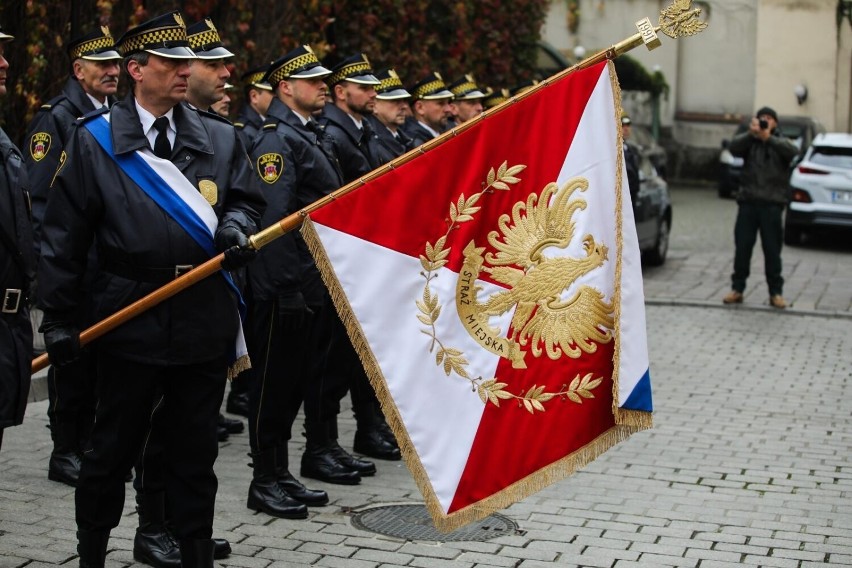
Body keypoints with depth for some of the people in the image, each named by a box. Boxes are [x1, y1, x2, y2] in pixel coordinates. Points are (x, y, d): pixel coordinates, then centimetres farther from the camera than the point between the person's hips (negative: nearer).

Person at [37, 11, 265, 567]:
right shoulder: (94, 140, -1)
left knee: (196, 453, 10)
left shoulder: (221, 138, 8)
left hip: (205, 318, 2)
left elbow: (248, 198, 14)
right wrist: (59, 317, -4)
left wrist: (235, 226, -11)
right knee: (113, 451, 9)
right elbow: (64, 236, -1)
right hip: (131, 318, -2)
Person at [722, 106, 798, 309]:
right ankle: (737, 289, 11)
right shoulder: (749, 142, 12)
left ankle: (776, 293, 6)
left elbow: (791, 151, -13)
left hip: (772, 203, -1)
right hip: (748, 201, 1)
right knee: (742, 247, 2)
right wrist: (751, 133, -25)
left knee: (772, 250, 0)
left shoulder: (780, 143, 10)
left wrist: (768, 138, -25)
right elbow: (734, 147, -9)